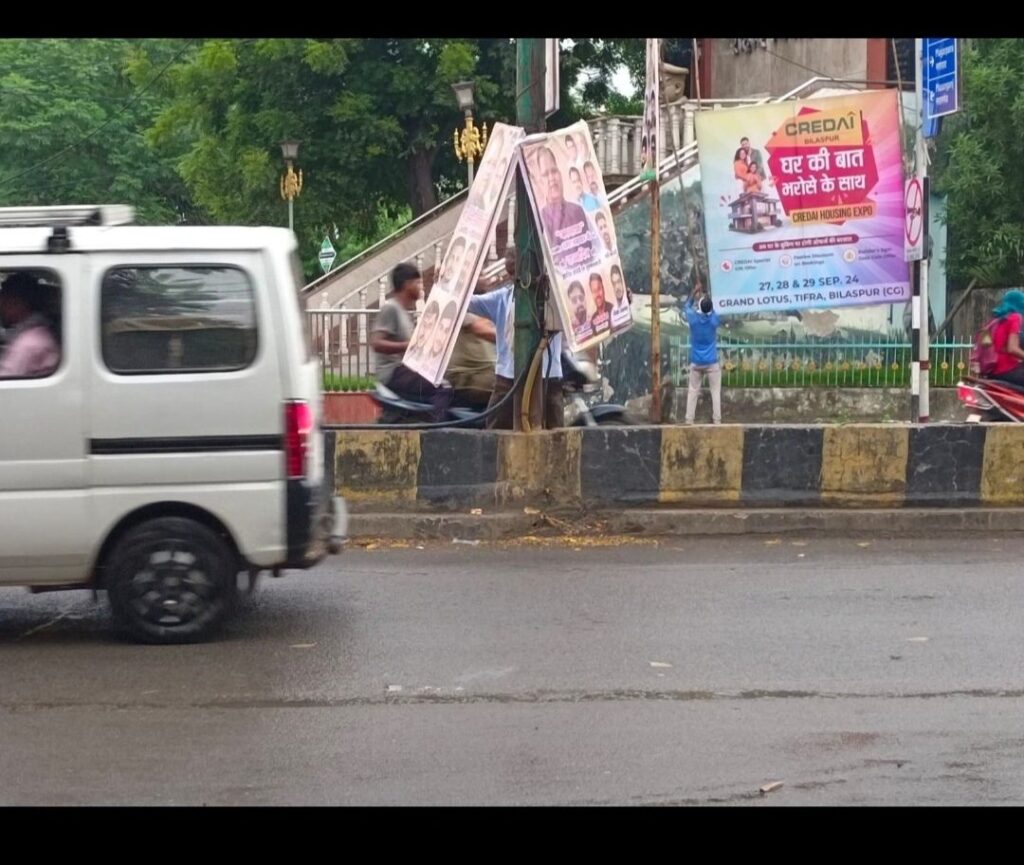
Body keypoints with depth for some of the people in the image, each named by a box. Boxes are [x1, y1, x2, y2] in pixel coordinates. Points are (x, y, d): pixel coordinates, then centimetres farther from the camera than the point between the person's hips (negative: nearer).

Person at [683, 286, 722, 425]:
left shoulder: (693, 318, -9)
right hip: (712, 362, -1)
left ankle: (689, 420, 4)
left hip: (696, 362, 1)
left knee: (693, 391, 8)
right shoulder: (714, 319, -9)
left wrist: (694, 293, 16)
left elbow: (687, 307, 14)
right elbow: (712, 311, 16)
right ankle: (717, 420, -2)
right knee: (715, 392, 3)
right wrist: (704, 297, 17)